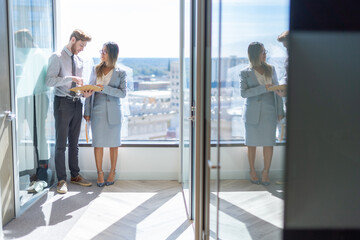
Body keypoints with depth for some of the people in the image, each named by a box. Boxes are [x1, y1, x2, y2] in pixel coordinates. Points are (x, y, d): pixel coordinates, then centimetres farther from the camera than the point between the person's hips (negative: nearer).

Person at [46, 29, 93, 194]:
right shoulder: (57, 57, -7)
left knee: (74, 143, 14)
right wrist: (71, 78, -24)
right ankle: (61, 180, 7)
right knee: (61, 144, -1)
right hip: (63, 103, -7)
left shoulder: (79, 60, 14)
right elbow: (50, 80, -17)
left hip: (77, 103, 7)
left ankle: (75, 175, 24)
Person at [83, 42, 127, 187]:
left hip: (113, 112, -1)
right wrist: (87, 112, 2)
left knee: (113, 144, 6)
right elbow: (89, 91, 8)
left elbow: (123, 93, -8)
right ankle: (99, 173, 14)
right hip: (97, 111, 2)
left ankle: (112, 172, 19)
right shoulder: (95, 70, 10)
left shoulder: (120, 73, 3)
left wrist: (105, 88, -19)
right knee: (98, 143, 3)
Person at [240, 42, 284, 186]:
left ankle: (266, 172, 15)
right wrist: (263, 88, -18)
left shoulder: (271, 69, 11)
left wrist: (280, 111, 6)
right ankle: (252, 171, 21)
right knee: (252, 143, 6)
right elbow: (243, 93, -10)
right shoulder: (245, 73, 1)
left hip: (269, 111, 2)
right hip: (252, 113, -2)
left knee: (269, 143, 1)